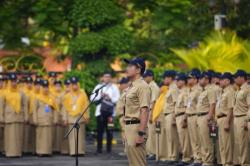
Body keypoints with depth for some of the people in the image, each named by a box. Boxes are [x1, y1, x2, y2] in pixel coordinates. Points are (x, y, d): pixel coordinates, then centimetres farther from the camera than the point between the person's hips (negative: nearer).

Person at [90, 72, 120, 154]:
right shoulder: (98, 87, 15)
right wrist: (100, 96, -8)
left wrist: (110, 98, -14)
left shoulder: (114, 87, 11)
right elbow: (92, 98, 6)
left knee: (109, 131, -1)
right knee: (99, 131, -1)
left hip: (110, 112, -1)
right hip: (100, 111, 1)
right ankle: (99, 149, 3)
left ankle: (109, 149, 5)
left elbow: (118, 99, 1)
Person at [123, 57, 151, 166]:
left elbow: (144, 110, -21)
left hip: (137, 126, -10)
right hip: (128, 126, 10)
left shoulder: (142, 86, -14)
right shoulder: (131, 86, 17)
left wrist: (141, 133, -26)